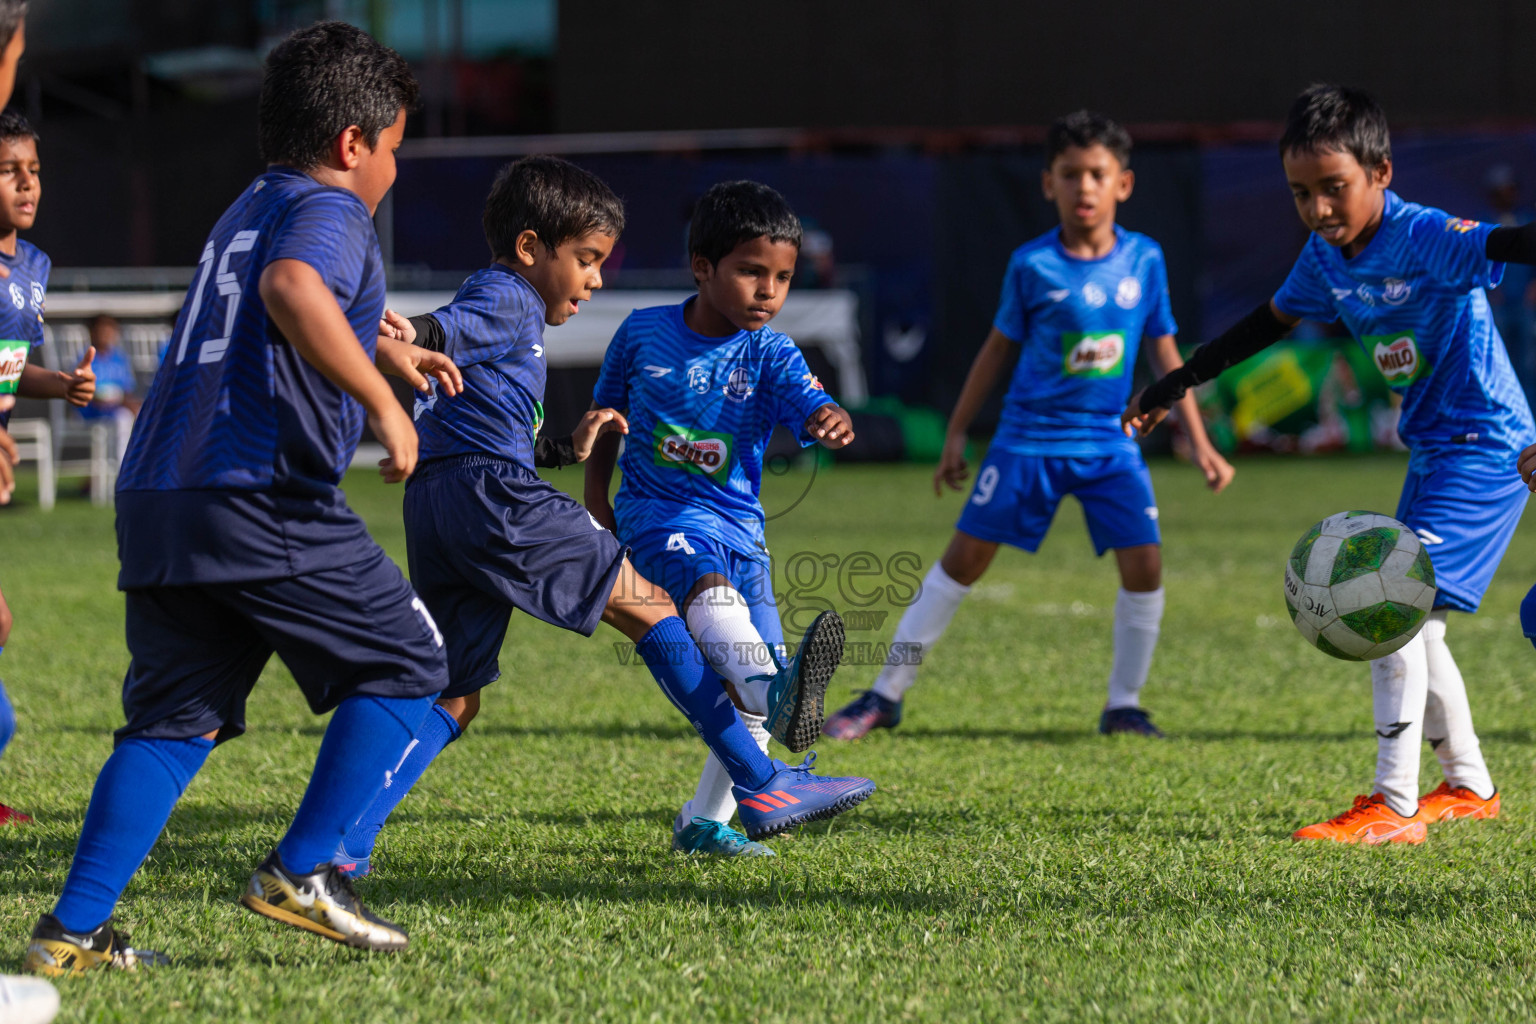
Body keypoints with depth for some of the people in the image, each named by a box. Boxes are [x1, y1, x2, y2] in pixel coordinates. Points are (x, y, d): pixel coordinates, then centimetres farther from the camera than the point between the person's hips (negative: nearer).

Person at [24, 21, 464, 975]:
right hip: (266, 502, -8)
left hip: (157, 503, 8)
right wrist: (383, 400, -25)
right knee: (403, 667, 5)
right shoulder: (328, 212, -1)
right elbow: (292, 289, -25)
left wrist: (388, 350, 60)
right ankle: (304, 872, -2)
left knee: (173, 719, 10)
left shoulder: (246, 211, 28)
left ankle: (73, 930, 0)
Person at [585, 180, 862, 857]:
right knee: (710, 590, -36)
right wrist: (596, 501, 11)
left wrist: (832, 422, -44)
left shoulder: (770, 356, -2)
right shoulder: (644, 333, 0)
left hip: (739, 527, 3)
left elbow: (810, 406, -20)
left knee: (753, 688, -2)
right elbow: (606, 412, 15)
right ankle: (778, 699, -64)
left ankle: (703, 823, 15)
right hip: (658, 515, -3)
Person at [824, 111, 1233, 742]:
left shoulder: (1144, 261, 0)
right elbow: (999, 348, 5)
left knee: (1144, 565, -8)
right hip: (1030, 437, -2)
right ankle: (885, 696, 4)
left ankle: (1125, 705, 9)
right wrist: (956, 435, 8)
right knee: (965, 558, -3)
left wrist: (1199, 442, 7)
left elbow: (1164, 354, 8)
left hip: (1110, 443, 2)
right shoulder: (1032, 265, -6)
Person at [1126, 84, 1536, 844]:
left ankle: (1392, 806, -18)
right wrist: (1178, 382, 28)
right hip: (1433, 451, 10)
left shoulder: (1424, 239, -22)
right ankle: (1468, 787, 34)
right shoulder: (1326, 257, 4)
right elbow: (1273, 320, 22)